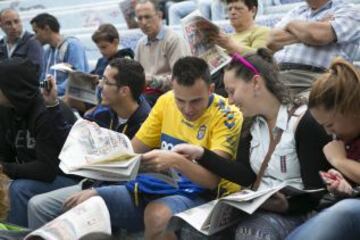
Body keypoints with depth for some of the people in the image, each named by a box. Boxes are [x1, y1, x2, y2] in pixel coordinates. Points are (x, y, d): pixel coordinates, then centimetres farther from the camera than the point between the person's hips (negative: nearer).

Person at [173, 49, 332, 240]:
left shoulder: (305, 123, -13)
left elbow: (315, 193, -15)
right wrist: (200, 154, -4)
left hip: (292, 212, -7)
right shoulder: (252, 123, 11)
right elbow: (245, 175, 2)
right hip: (256, 207, 7)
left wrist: (287, 204, -32)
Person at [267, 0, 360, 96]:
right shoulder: (296, 12, 25)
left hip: (313, 82, -5)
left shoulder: (347, 12, 9)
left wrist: (292, 24, 7)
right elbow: (271, 41, 8)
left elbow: (319, 35, -13)